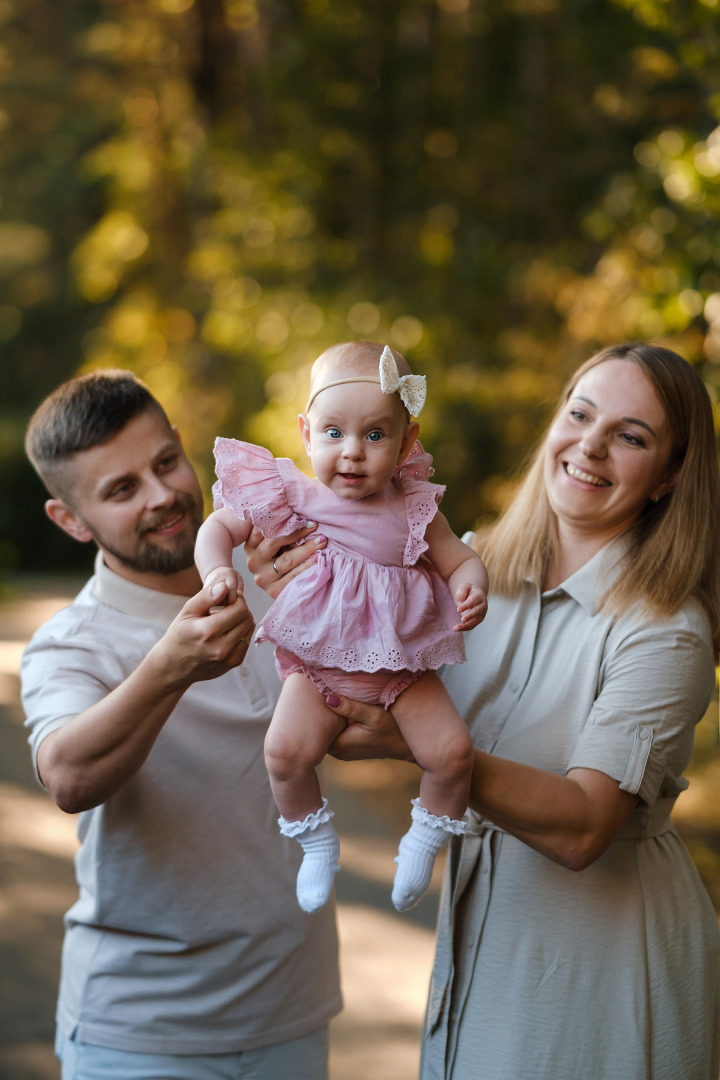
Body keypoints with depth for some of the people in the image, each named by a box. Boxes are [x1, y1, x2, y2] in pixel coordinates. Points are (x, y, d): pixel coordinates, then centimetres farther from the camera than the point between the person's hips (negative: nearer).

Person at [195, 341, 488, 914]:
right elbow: (220, 526, 3)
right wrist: (217, 571, -18)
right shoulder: (291, 496, -6)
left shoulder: (413, 509, -4)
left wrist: (472, 590, -19)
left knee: (452, 749, -17)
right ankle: (316, 840, 5)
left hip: (403, 666, 1)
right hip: (317, 663, -1)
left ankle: (426, 838, 13)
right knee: (285, 749, -25)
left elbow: (462, 561, 4)